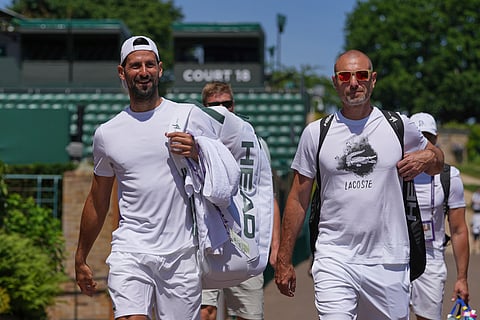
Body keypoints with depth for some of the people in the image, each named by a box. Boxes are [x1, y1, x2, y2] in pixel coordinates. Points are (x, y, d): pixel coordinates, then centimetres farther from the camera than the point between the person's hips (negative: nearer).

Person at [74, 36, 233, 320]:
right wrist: (80, 259, 21)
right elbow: (97, 202, 18)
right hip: (131, 251, 0)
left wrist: (197, 154, -12)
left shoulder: (192, 117, 4)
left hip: (182, 253, 0)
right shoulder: (107, 133, 8)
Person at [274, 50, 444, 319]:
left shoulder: (400, 127, 6)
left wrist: (428, 158, -2)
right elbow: (298, 200, 9)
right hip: (334, 259, -1)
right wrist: (284, 260, 7)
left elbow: (438, 160, 23)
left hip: (388, 262, 1)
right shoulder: (316, 133, 5)